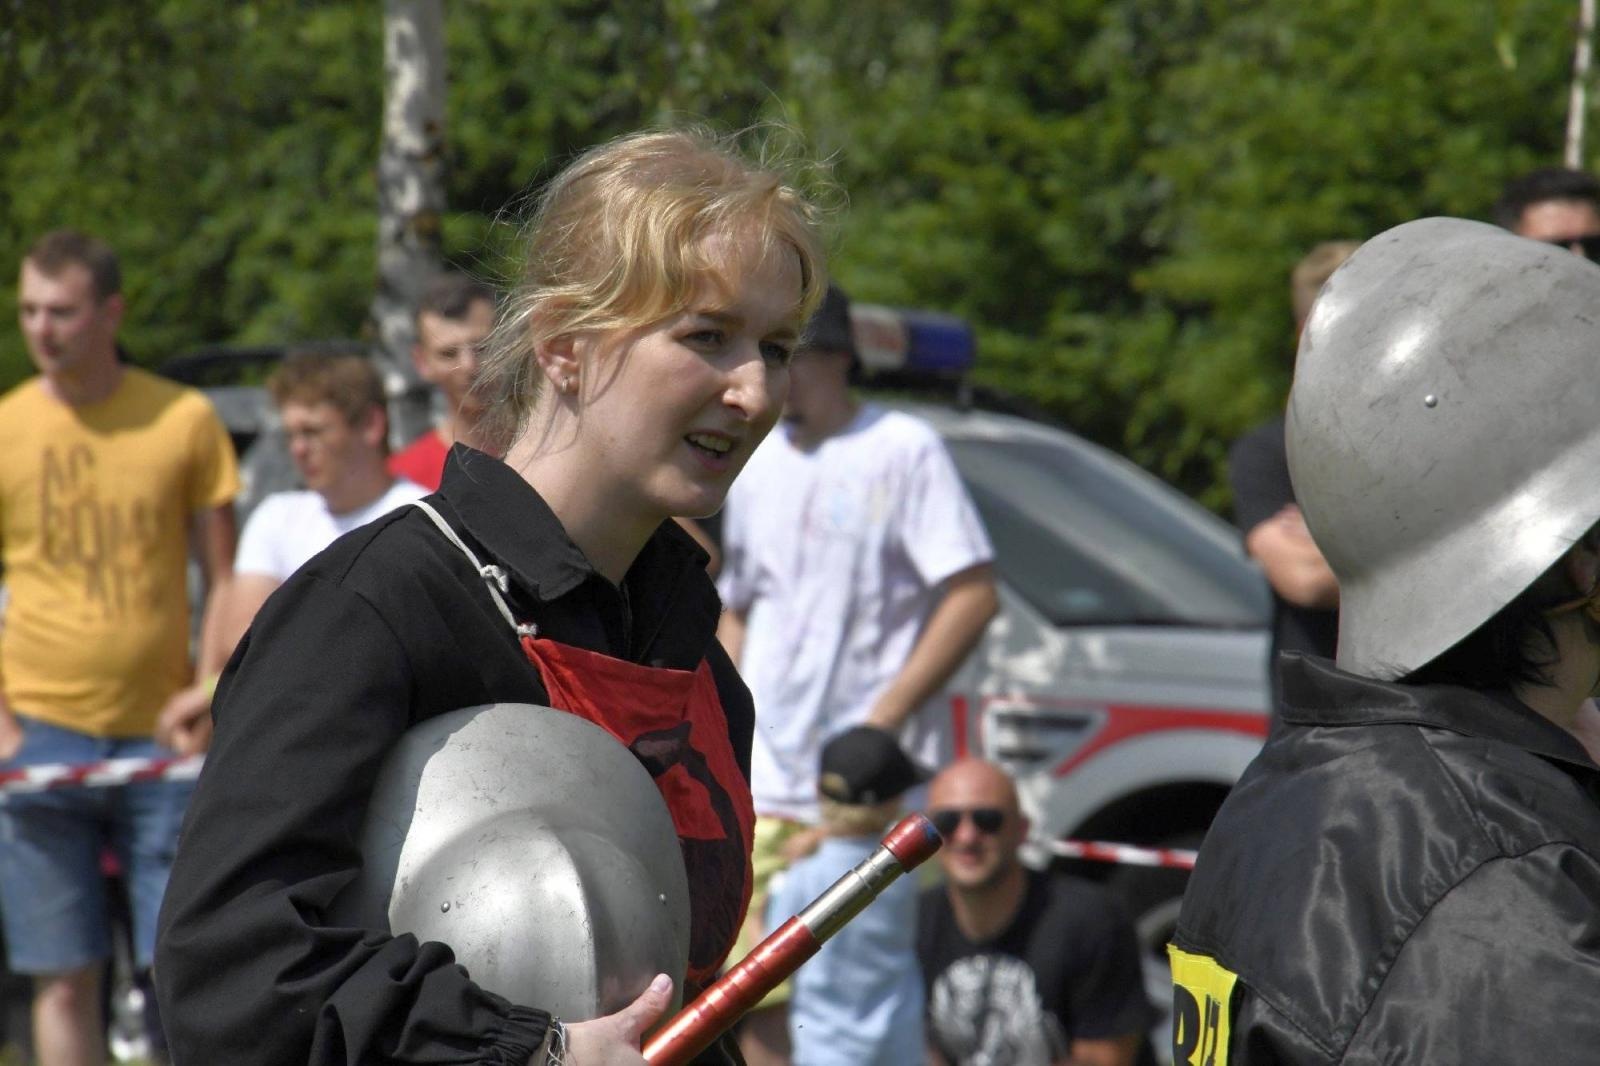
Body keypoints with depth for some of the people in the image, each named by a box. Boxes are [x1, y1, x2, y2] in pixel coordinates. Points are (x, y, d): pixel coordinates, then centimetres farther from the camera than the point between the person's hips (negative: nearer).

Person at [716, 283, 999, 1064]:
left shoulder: (903, 450, -6)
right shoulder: (756, 466, 14)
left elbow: (973, 595, -11)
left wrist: (885, 720, -15)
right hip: (765, 789, 6)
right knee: (759, 998, 6)